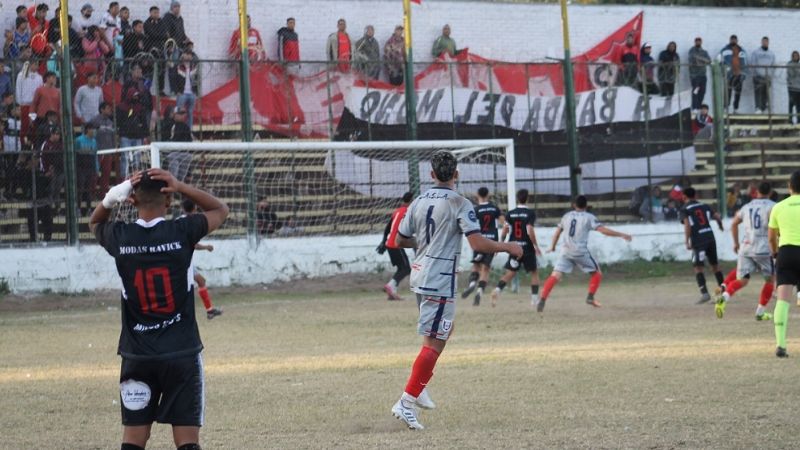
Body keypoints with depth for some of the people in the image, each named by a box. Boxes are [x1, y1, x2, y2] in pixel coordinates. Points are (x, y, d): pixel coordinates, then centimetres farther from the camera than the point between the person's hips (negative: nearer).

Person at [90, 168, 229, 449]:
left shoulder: (119, 238, -4)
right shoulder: (182, 232, -9)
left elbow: (95, 223, 22)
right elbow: (220, 210, 11)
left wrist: (111, 199, 2)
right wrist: (181, 188, -1)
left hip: (137, 355, 2)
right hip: (182, 353, -2)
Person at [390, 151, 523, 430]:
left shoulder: (418, 203, 7)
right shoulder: (459, 205, -12)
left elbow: (399, 241, 14)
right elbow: (478, 244, -20)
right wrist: (507, 247, -6)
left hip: (419, 277, 8)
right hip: (440, 281, -8)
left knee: (444, 330, 24)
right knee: (434, 342, -6)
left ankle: (419, 388, 21)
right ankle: (407, 402, -12)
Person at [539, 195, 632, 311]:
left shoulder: (567, 216, 14)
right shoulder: (589, 217, 2)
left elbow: (558, 231, 21)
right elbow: (603, 230, -7)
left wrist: (552, 246, 37)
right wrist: (621, 235, -1)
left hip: (566, 251, 3)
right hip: (580, 252, -3)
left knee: (555, 276, -4)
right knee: (596, 272, 17)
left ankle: (542, 300, -19)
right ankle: (590, 297, 9)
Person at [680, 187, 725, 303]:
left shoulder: (685, 210, 1)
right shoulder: (704, 206, 15)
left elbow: (687, 225, -13)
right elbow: (717, 217, 17)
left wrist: (687, 241, -16)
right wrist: (720, 225, 38)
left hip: (698, 241, -5)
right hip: (710, 238, 5)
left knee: (698, 267, -3)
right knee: (715, 265, 15)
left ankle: (704, 293, -18)